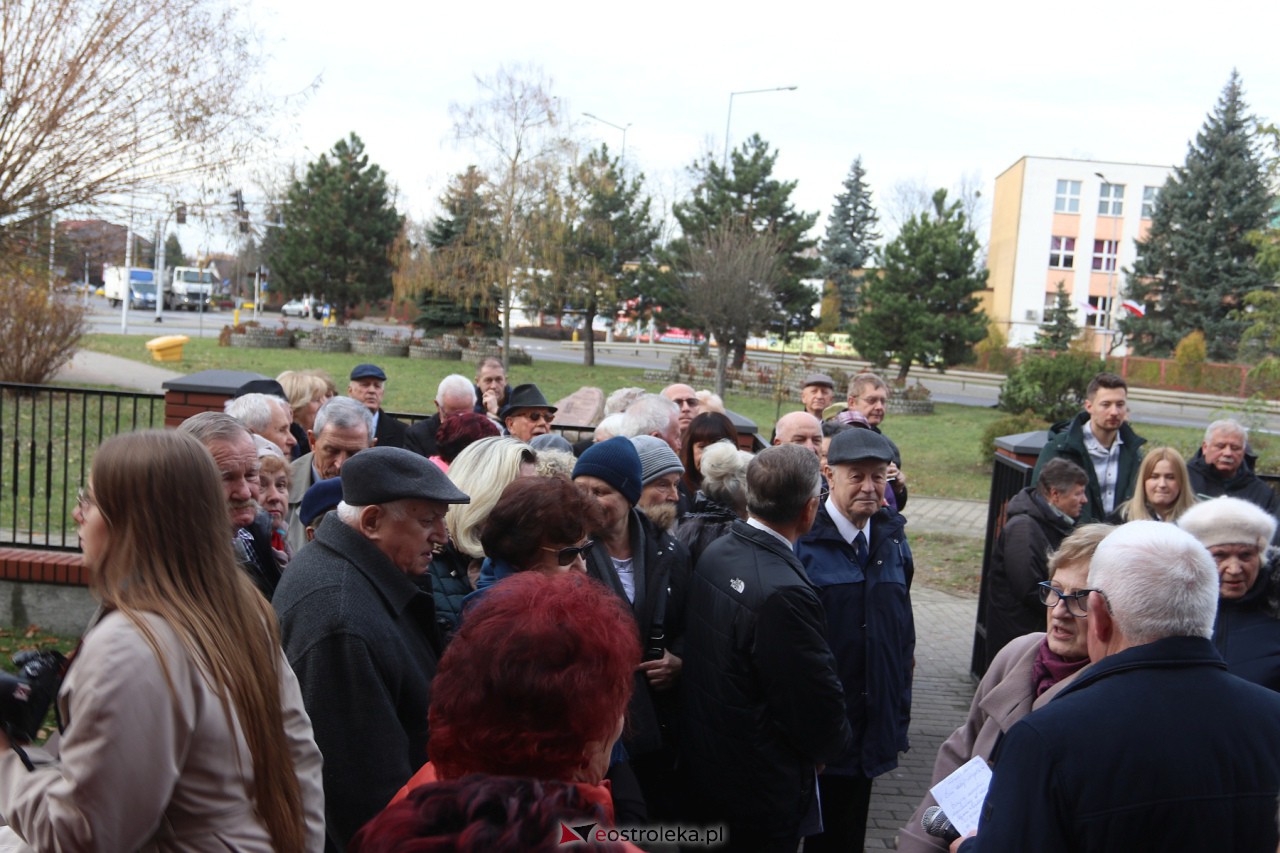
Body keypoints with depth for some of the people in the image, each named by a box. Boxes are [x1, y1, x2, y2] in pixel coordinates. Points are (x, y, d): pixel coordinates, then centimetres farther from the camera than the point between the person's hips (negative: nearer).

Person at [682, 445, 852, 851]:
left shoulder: (715, 553, -5)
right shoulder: (784, 594, -31)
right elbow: (818, 706, -23)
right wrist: (833, 744, 0)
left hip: (704, 758, 8)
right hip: (760, 788, -7)